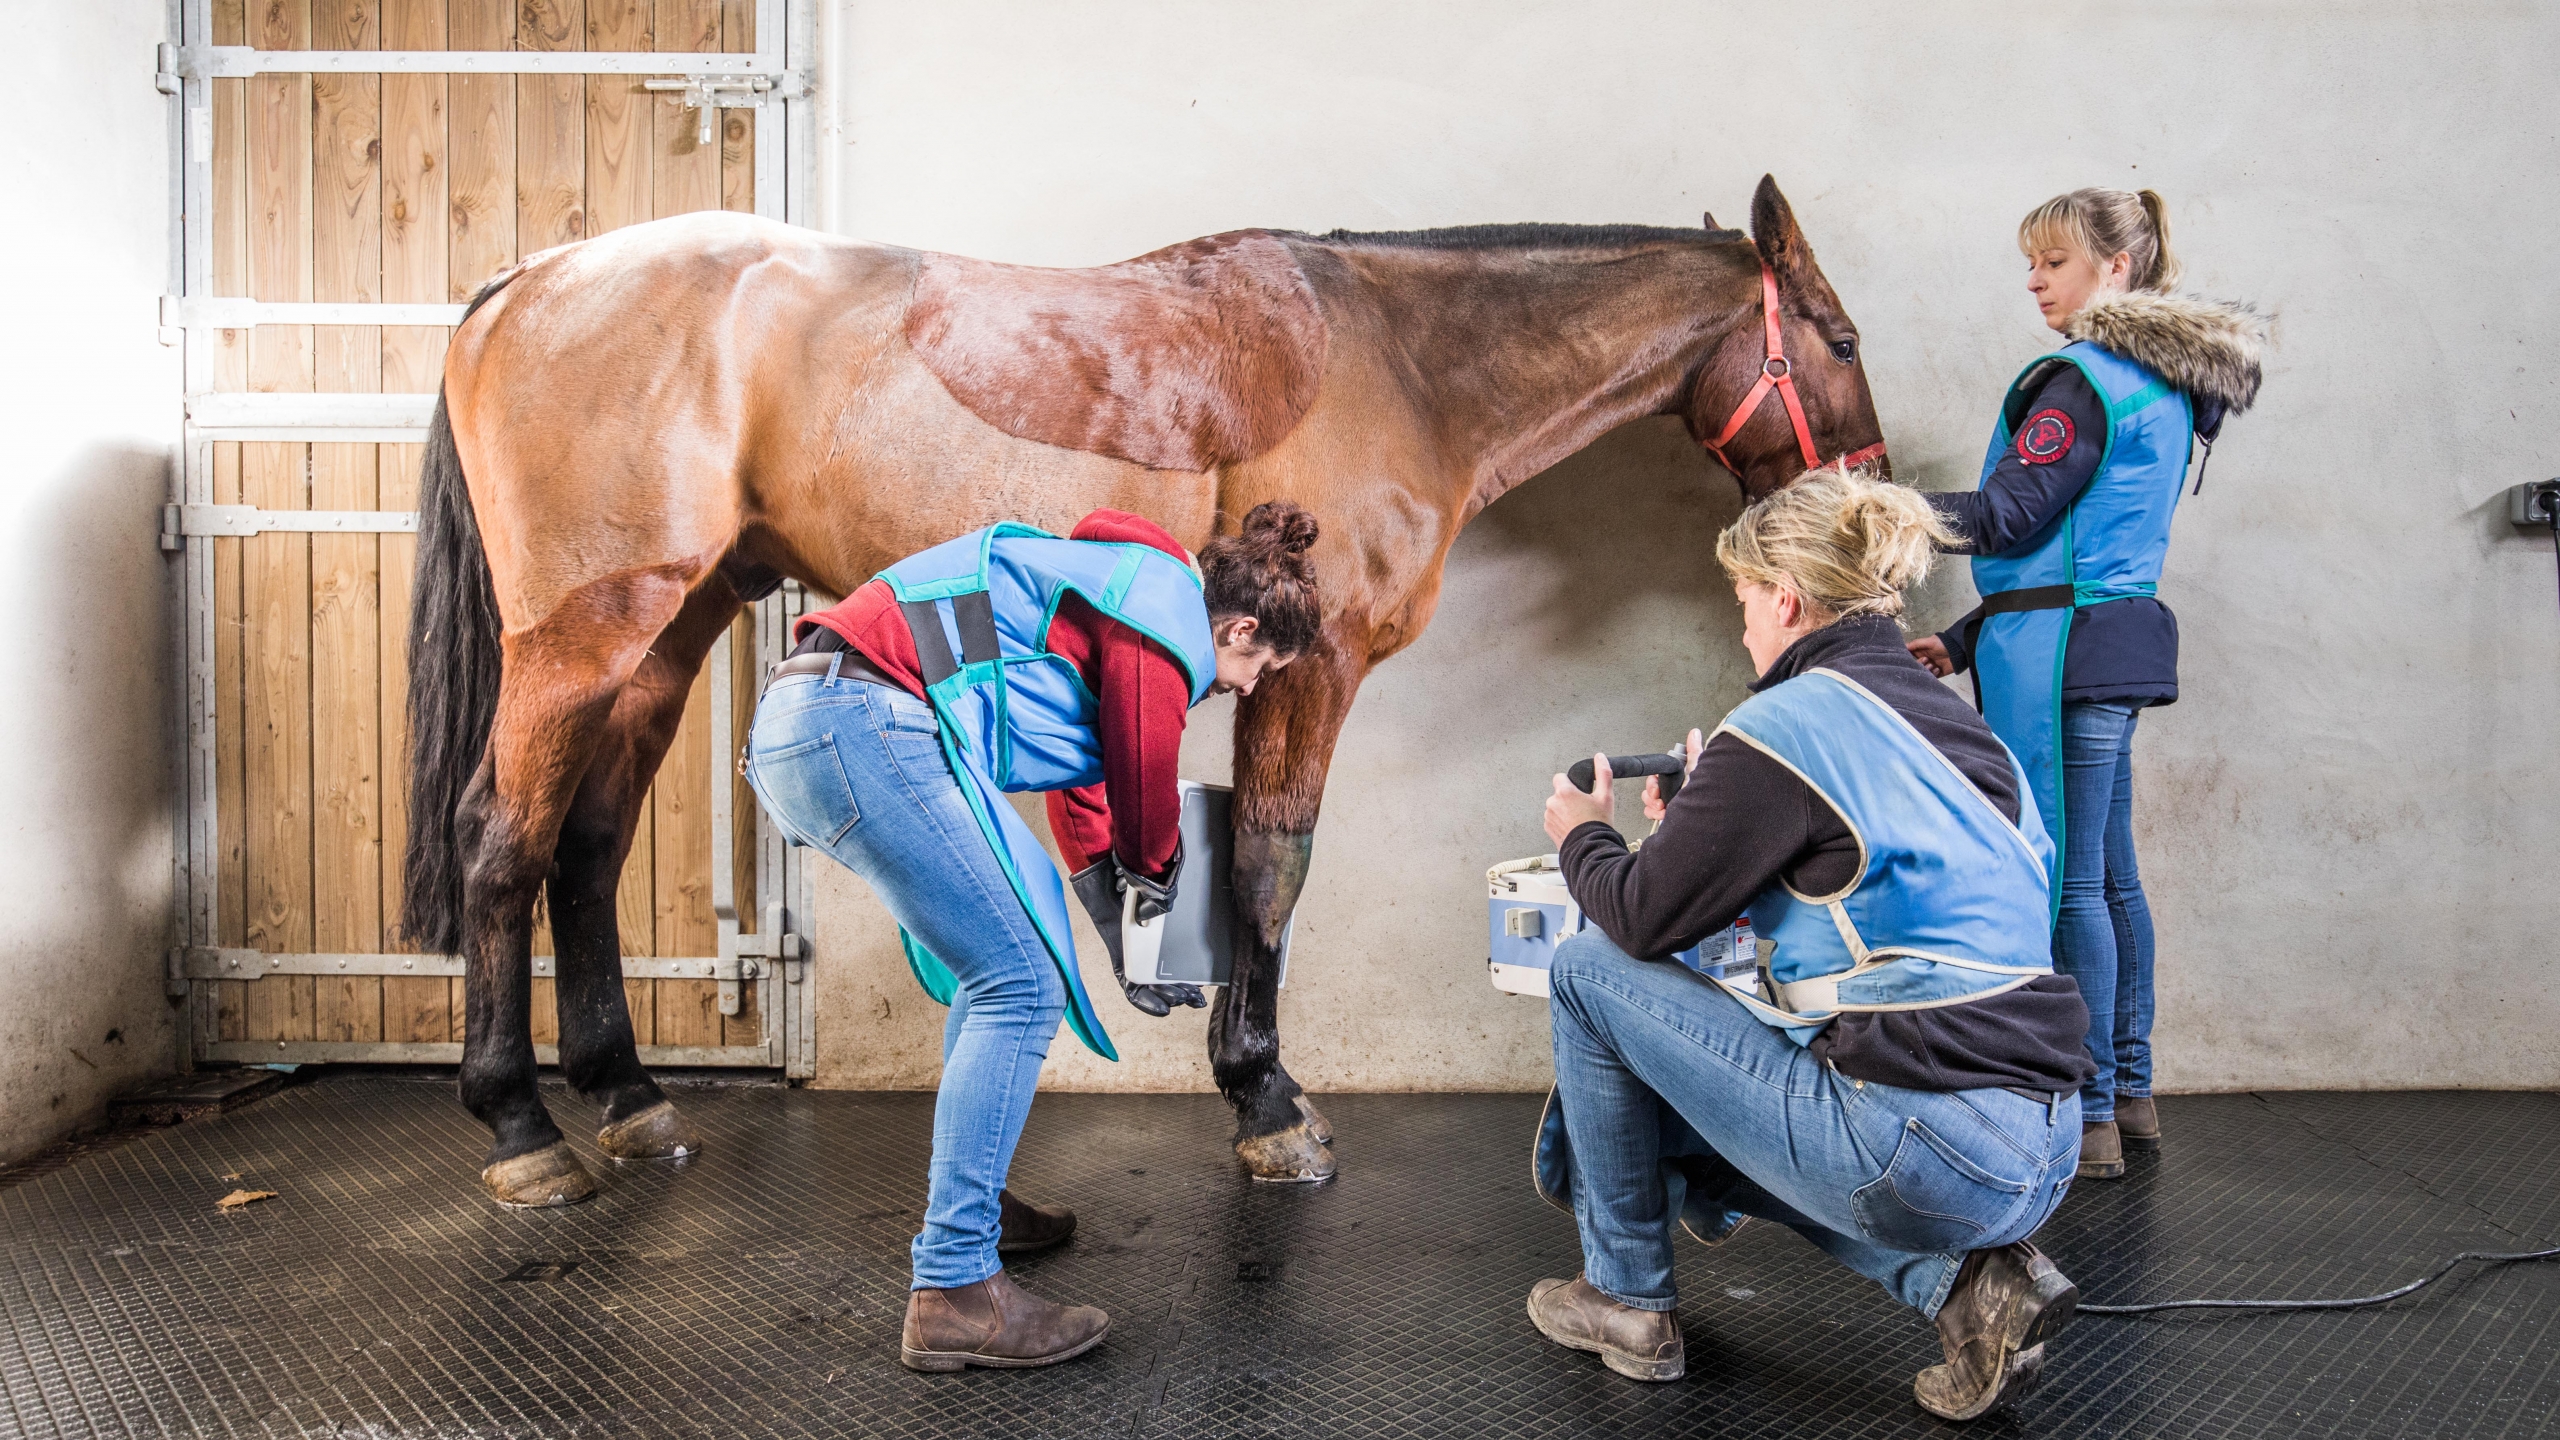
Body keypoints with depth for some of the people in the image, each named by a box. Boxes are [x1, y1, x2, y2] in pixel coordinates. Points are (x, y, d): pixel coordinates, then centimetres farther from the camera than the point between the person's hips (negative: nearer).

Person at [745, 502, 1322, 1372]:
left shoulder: (1122, 587, 29)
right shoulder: (1172, 616, -3)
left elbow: (1084, 794, 37)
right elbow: (1144, 787, 3)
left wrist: (1125, 948, 42)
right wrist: (1156, 872, 27)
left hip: (795, 727, 11)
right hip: (868, 724, -11)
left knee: (1002, 961, 22)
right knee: (1022, 986, -8)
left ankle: (968, 1200, 30)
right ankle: (951, 1294, -6)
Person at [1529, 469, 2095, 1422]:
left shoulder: (1782, 725, -11)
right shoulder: (1965, 727, 13)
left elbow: (1648, 918, -6)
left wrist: (1583, 836, 15)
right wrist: (1703, 816, 30)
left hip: (1919, 1152, -9)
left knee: (1593, 968, 4)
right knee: (1705, 1126, 32)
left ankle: (1627, 1299, 17)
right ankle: (1969, 1279, 12)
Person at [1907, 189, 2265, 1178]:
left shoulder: (2083, 378, -11)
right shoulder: (2163, 384, 19)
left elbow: (2010, 518, -16)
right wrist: (1966, 640, 18)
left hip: (2061, 651, -10)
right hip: (2119, 632, 10)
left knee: (2064, 884, -6)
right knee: (2109, 877, 13)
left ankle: (2088, 1118, 1)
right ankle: (2129, 1094, 22)